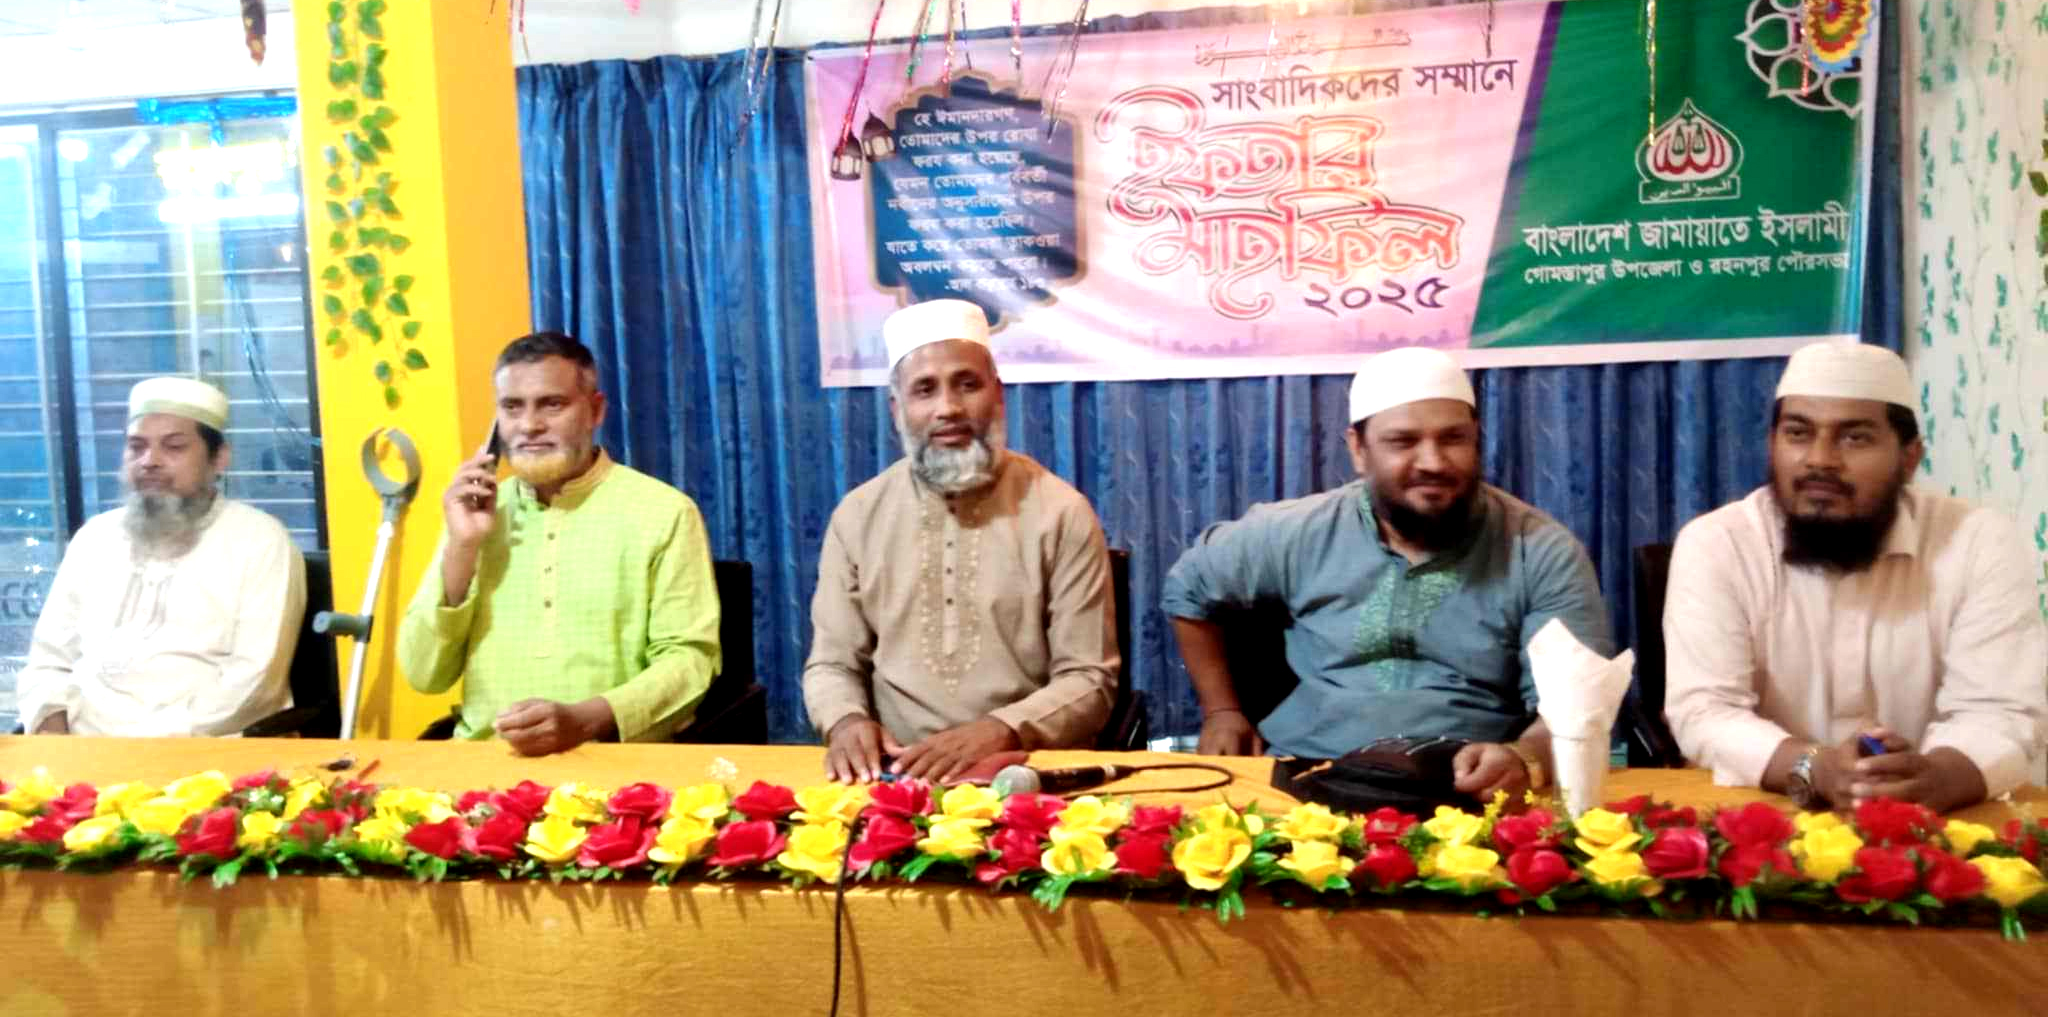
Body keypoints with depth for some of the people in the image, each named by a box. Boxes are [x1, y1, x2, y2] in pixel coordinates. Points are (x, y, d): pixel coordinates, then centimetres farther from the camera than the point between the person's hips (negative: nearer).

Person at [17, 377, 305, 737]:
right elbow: (50, 658, 17)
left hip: (195, 752, -4)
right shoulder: (95, 537, 16)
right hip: (84, 746, 5)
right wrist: (52, 728, -2)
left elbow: (254, 680, -10)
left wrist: (161, 742, -18)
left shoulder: (260, 540, -2)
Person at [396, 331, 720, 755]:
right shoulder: (477, 513, 13)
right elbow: (424, 675, 8)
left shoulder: (664, 512, 0)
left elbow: (688, 659, -4)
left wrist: (584, 721, -18)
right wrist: (463, 546, -3)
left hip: (614, 761, -3)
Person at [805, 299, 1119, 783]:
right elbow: (831, 665, 10)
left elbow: (1090, 681, -3)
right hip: (895, 772, 2)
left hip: (1028, 773, -2)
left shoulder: (1061, 513, -1)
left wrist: (998, 731, -20)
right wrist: (846, 721, -12)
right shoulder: (857, 516, 7)